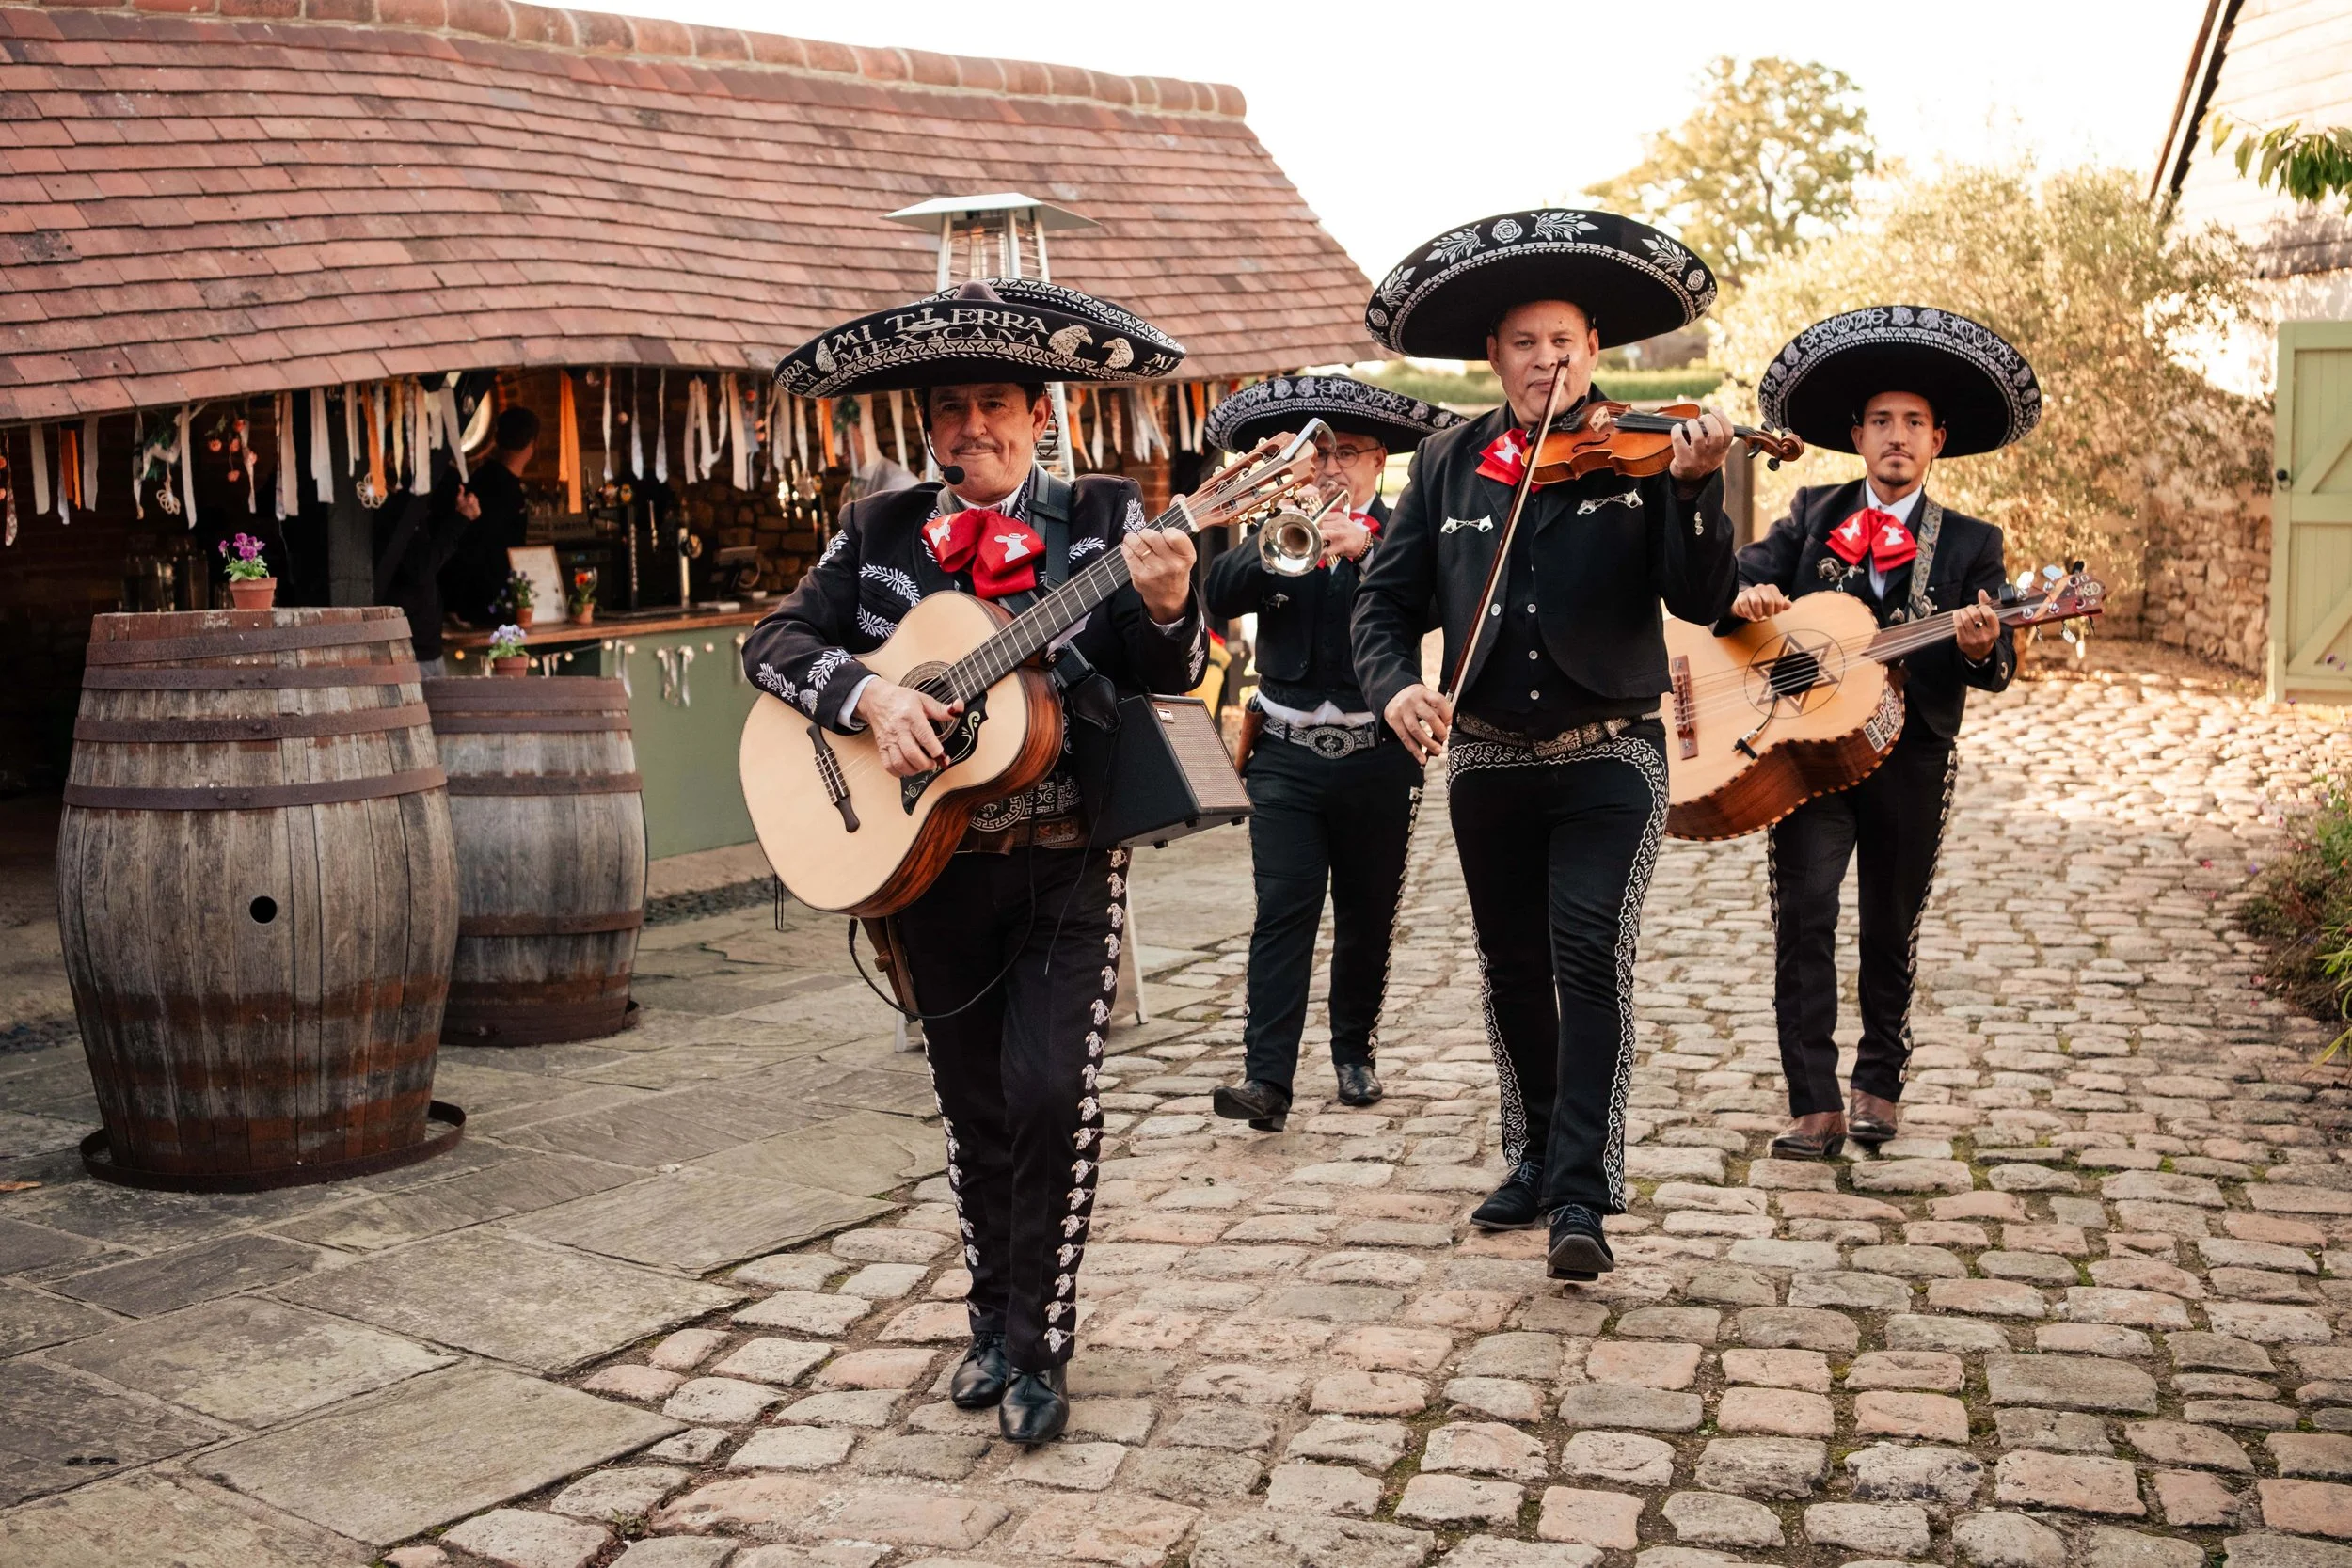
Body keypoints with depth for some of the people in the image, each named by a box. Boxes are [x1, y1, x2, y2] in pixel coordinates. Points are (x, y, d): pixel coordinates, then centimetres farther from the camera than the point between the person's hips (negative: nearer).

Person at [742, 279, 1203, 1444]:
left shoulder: (1103, 518, -1)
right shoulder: (880, 531, 5)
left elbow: (1166, 680, -8)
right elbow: (774, 642, 1)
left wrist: (1167, 610, -30)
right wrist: (869, 695, -16)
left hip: (1067, 864, -2)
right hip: (932, 863, 3)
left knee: (1052, 1092, -12)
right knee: (973, 1108, 12)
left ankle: (1037, 1346, 5)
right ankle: (995, 1316, 30)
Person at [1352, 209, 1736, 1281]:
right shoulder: (1449, 466, 4)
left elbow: (1701, 602, -14)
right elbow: (1386, 601, 4)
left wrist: (1692, 488, -30)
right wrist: (1394, 686, -15)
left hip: (1609, 757, -3)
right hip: (1487, 760, 4)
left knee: (1591, 958, -14)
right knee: (1513, 971, 13)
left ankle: (1581, 1197, -8)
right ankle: (1536, 1158, 30)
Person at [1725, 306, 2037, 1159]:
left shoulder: (1971, 543, 6)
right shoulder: (1811, 515, 10)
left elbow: (1996, 671, -1)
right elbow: (1739, 578, 4)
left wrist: (1982, 646, -25)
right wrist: (1746, 595, -20)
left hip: (1910, 759, 0)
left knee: (1892, 929, 11)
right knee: (1803, 919, -9)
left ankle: (1879, 1083, 28)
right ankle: (1815, 1106, -6)